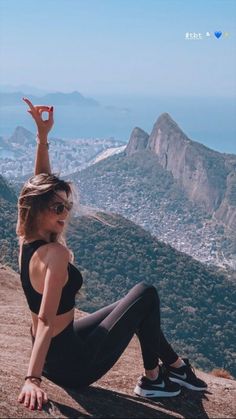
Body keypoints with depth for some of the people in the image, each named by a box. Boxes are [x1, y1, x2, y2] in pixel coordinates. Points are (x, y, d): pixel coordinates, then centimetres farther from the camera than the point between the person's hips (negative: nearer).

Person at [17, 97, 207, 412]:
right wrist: (32, 379, -37)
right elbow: (46, 321, -34)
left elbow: (41, 184, 4)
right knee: (146, 294, 2)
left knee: (135, 304, 23)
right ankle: (152, 379, 15)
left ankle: (177, 366, 34)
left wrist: (42, 135, -2)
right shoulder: (56, 252, -28)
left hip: (53, 355, 9)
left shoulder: (27, 239, -3)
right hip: (74, 366, -9)